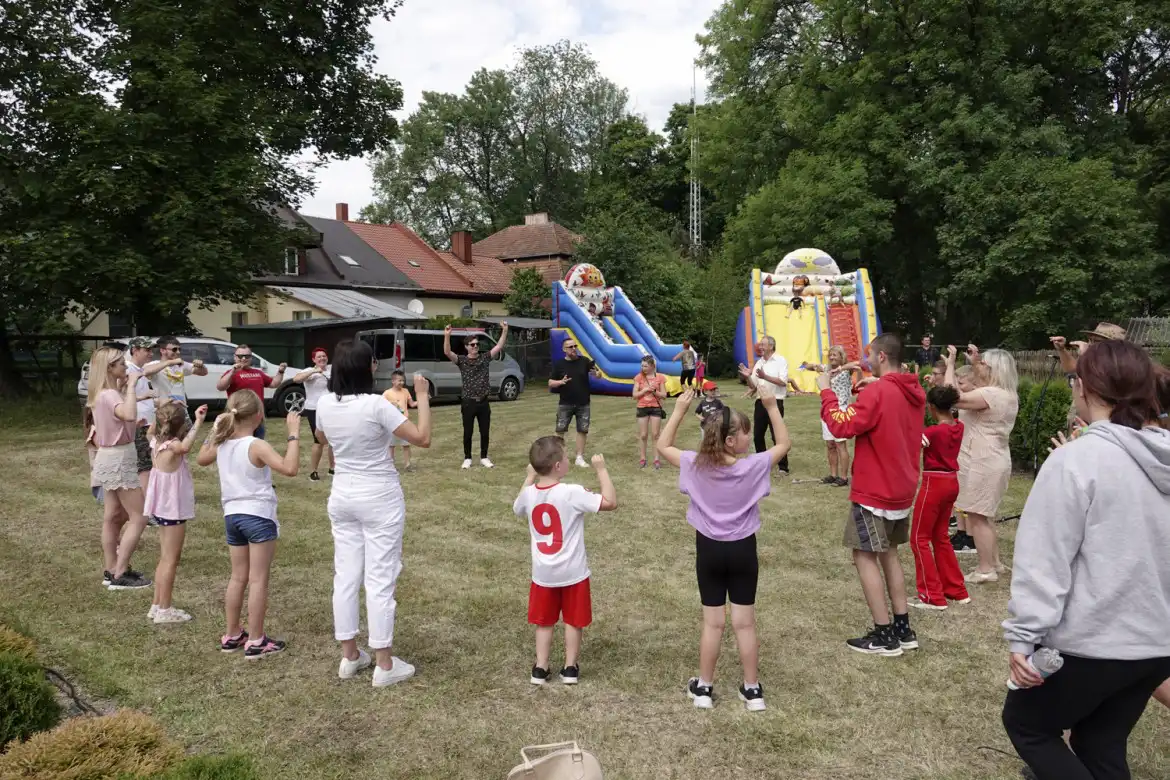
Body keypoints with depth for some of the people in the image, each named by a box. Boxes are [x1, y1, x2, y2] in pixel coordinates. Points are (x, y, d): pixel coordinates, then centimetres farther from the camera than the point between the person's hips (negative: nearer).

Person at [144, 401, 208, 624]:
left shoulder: (158, 442, 2)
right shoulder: (172, 446, -24)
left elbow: (152, 429, 25)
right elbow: (185, 446, -48)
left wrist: (162, 410, 15)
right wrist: (198, 423, -47)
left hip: (164, 509, 9)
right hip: (174, 510, -9)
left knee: (165, 559, 19)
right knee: (171, 561, 1)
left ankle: (157, 606, 27)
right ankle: (164, 610, 9)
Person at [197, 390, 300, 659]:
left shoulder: (222, 445, 3)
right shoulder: (257, 446, -18)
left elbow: (201, 459, 27)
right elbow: (290, 468, -31)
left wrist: (214, 430, 25)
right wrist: (293, 434, -27)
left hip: (232, 516, 7)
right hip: (258, 516, -7)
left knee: (238, 578, 18)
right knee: (258, 580, 0)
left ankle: (232, 636, 27)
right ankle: (256, 641, 5)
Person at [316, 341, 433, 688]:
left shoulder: (325, 405, -3)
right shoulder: (376, 405, -21)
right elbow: (423, 438, -17)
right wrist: (423, 396, -9)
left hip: (342, 498, 6)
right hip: (379, 499, -6)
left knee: (345, 577, 13)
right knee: (380, 580, 1)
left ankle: (349, 656, 25)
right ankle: (385, 664, 10)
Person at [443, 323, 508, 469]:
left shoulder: (485, 358, 4)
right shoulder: (461, 360, -3)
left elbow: (499, 346, -1)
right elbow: (447, 352, -18)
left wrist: (505, 331, -12)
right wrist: (447, 336, -33)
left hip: (483, 402, 2)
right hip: (469, 402, -2)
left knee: (485, 432, 8)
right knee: (468, 432, 6)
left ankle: (483, 457, 21)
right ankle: (467, 458, 19)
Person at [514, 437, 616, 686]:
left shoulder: (528, 494, -7)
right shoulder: (572, 493, -23)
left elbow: (517, 509, 17)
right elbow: (611, 502, -23)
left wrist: (530, 477, 19)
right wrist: (601, 470, -15)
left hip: (542, 573, 4)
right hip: (573, 572, -3)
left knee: (544, 621, 19)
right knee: (573, 620, 16)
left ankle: (540, 668, 21)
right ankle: (570, 668, 24)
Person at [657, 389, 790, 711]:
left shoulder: (696, 465, -13)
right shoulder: (753, 466, -16)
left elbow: (663, 446, 1)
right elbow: (784, 444, -1)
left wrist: (679, 410, -3)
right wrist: (772, 407, -3)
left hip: (709, 550, 1)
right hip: (742, 550, -1)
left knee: (712, 622, 11)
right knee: (744, 622, 10)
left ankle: (704, 688, 20)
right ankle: (752, 689, 21)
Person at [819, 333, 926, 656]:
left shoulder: (877, 392, -20)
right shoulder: (915, 393, 7)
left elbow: (841, 426, -24)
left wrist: (826, 391, -13)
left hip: (874, 491, -9)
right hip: (901, 490, 9)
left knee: (865, 556, 0)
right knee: (888, 553, 19)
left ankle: (884, 636, 3)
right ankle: (903, 630, 21)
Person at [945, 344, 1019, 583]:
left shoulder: (991, 394, -21)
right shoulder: (1008, 394, 11)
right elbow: (978, 390, 28)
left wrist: (950, 364, -17)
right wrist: (974, 363, 20)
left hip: (982, 462, -10)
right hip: (994, 460, 10)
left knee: (977, 516, -3)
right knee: (984, 515, 20)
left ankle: (986, 569, 2)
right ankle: (994, 563, 28)